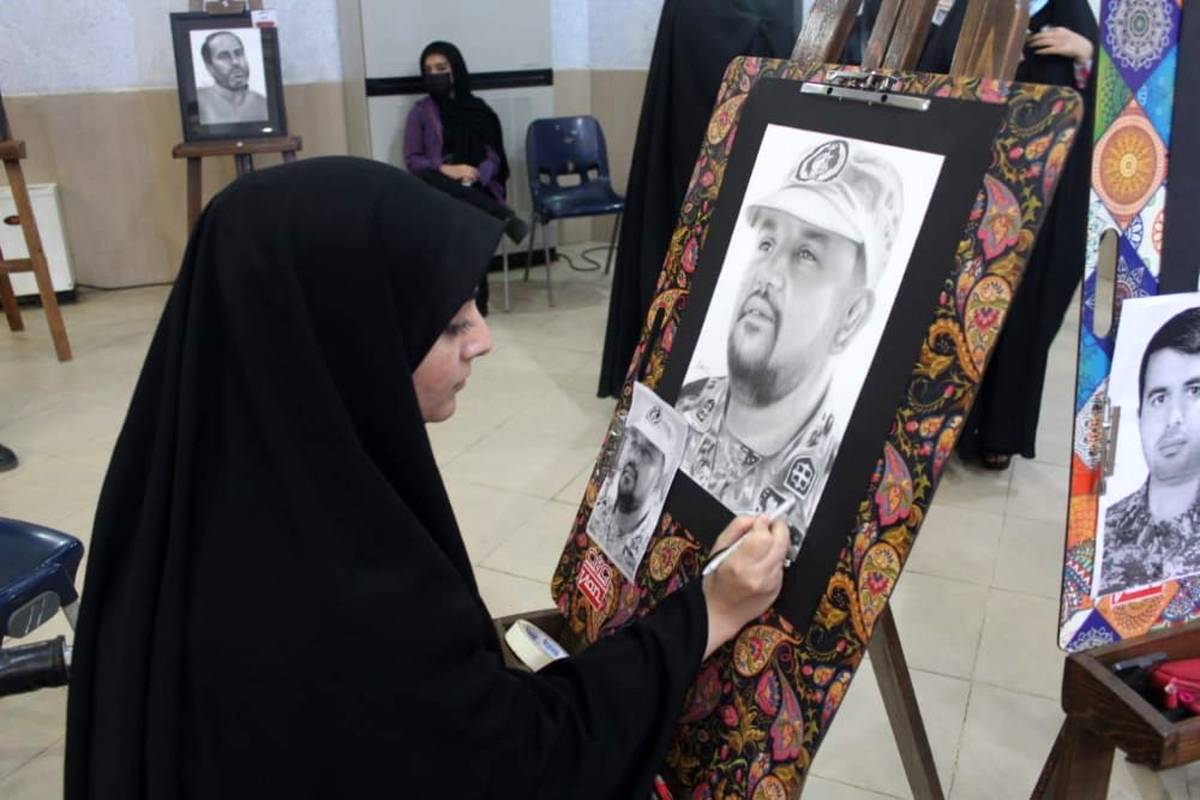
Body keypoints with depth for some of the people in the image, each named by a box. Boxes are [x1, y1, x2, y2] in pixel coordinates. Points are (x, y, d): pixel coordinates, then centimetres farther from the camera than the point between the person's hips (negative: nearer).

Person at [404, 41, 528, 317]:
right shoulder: (421, 111, 9)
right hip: (439, 188, 0)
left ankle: (476, 296, -24)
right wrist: (446, 169, -15)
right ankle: (504, 218, -34)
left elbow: (494, 157, 6)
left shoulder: (478, 109, 11)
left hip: (477, 187, 1)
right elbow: (412, 160, 3)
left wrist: (475, 175, -16)